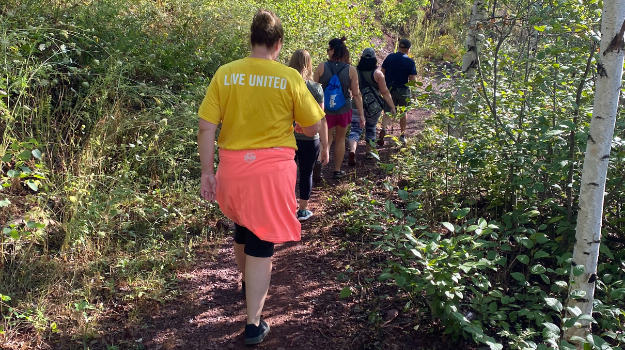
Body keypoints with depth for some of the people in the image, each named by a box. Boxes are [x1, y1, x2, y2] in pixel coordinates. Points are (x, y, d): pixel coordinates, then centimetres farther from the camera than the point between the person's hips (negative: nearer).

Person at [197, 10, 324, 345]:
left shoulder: (224, 74, -3)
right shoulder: (290, 78, -8)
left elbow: (206, 128, -5)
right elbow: (312, 128, 0)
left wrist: (206, 173, 2)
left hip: (233, 166, 3)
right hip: (271, 168, -3)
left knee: (243, 228, 26)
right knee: (261, 241, 5)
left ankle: (249, 285, 51)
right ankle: (253, 324, 10)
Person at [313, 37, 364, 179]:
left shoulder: (321, 67, -7)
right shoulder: (351, 70, -6)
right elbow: (356, 94, -5)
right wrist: (361, 114, 1)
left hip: (325, 110, 0)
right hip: (344, 110, 0)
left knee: (326, 140, 12)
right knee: (340, 139, 17)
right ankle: (337, 170, 25)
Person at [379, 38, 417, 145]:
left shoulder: (389, 57, -1)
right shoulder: (410, 62, -10)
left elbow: (382, 72, 2)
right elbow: (413, 80, -14)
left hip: (389, 89, 2)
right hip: (403, 91, -2)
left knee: (387, 112, 5)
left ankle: (383, 129, -23)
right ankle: (403, 136, 26)